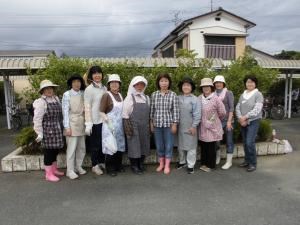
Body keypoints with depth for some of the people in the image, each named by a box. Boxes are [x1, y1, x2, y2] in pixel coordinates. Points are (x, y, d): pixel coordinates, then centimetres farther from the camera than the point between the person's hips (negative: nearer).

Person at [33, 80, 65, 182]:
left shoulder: (56, 98, 9)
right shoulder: (41, 102, -12)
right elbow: (37, 119, -14)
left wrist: (62, 128, 13)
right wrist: (39, 133, -15)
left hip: (57, 130, 7)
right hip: (48, 131, -7)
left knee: (55, 150, 16)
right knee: (49, 151, 1)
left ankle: (54, 170, 33)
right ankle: (48, 174, 13)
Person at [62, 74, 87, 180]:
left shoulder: (83, 94, 7)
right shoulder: (67, 94, -5)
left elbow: (85, 109, 9)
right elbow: (65, 111, -8)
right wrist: (67, 127, -12)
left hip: (82, 124, 5)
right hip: (72, 124, -5)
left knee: (82, 147, 12)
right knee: (72, 148, -1)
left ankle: (78, 166, 27)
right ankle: (70, 170, 10)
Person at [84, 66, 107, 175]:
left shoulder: (104, 88, 8)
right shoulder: (89, 89, -8)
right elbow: (87, 107, -11)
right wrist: (88, 123, -15)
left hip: (104, 120, 5)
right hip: (95, 121, -5)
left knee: (103, 142, 13)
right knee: (95, 144, 6)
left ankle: (102, 162, 30)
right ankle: (95, 165, 20)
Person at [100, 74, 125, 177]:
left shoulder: (120, 95, 10)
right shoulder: (106, 95, -10)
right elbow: (101, 112, -13)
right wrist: (108, 121, -23)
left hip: (120, 125, 6)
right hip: (109, 125, -6)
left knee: (120, 146, 13)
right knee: (111, 147, 0)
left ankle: (118, 165, 29)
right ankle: (110, 168, 15)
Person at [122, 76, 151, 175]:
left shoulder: (147, 98, 10)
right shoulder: (129, 97, -3)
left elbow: (149, 113, 13)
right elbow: (125, 114, -7)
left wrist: (150, 126, 10)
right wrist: (127, 127, -13)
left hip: (144, 127, 5)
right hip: (134, 127, -4)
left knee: (144, 146, 10)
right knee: (134, 146, 1)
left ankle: (141, 164, 25)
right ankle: (134, 166, 14)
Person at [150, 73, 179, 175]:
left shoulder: (173, 95, -5)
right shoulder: (154, 95, 1)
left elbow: (175, 110, -5)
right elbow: (152, 109, 6)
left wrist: (175, 124, -7)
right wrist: (151, 122, 6)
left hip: (169, 124, -2)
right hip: (157, 124, 2)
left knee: (168, 145, 7)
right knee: (159, 145, 12)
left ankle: (167, 165, 22)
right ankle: (161, 164, 30)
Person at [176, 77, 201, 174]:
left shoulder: (195, 99, -8)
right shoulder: (178, 98, 5)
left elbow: (197, 114, -10)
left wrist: (194, 126, -13)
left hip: (190, 127, -4)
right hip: (180, 127, 4)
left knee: (190, 146, 4)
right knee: (181, 145, 16)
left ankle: (190, 165, 16)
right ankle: (182, 161, 34)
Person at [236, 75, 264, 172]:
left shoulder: (258, 94, -6)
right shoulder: (242, 95, 11)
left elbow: (257, 110, -15)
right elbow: (237, 108, 5)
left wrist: (245, 117, -16)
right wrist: (240, 119, -11)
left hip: (253, 121, -5)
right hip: (243, 122, 6)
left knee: (250, 142, -12)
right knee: (245, 142, 11)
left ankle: (253, 163, 2)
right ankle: (247, 161, 24)